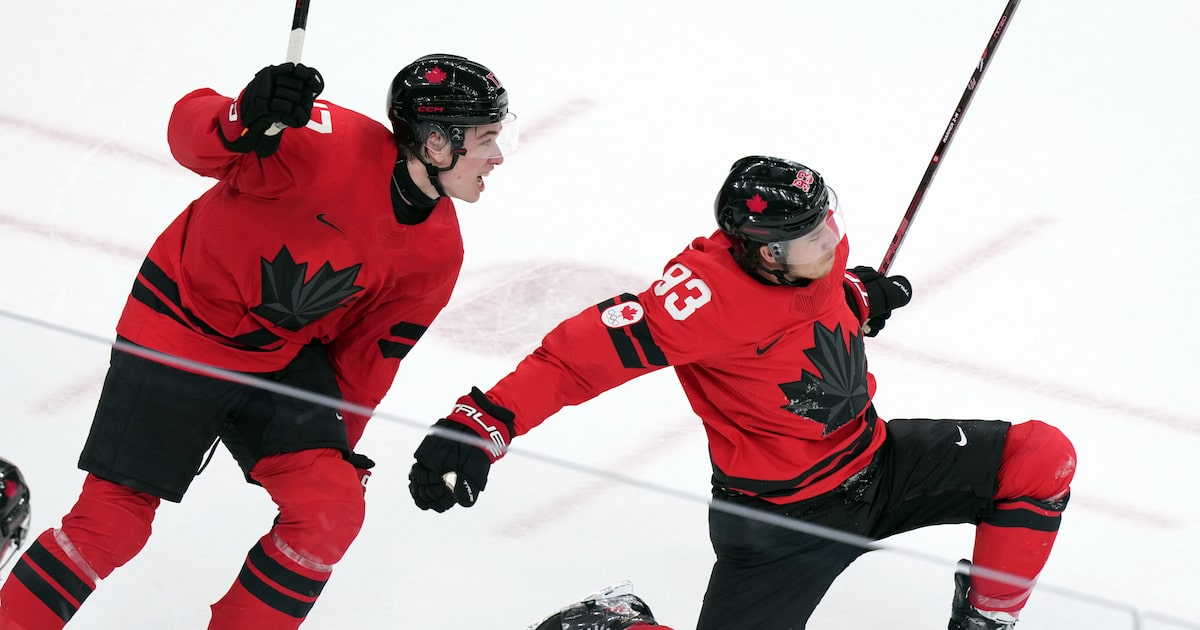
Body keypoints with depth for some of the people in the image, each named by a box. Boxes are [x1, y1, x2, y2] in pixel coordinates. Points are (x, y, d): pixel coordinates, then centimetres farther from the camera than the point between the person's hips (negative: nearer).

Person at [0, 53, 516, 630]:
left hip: (285, 359, 6)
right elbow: (192, 133, -25)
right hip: (180, 333, -6)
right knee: (112, 523, -5)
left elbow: (369, 350, 7)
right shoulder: (334, 145, -26)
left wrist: (339, 444, 11)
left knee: (331, 511, -11)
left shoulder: (437, 253, -5)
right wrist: (246, 118, -47)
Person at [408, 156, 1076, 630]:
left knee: (1042, 455, -4)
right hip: (781, 515, -7)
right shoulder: (713, 294, -32)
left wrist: (858, 300, 8)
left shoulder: (816, 249, -8)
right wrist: (485, 421, -48)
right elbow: (595, 346, -41)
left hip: (870, 457, 7)